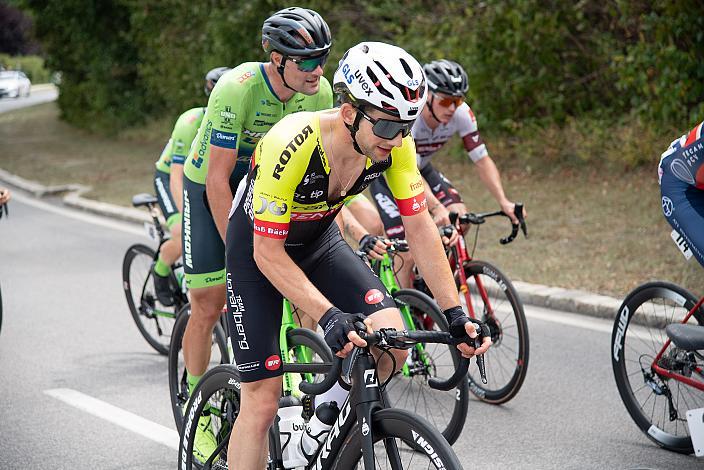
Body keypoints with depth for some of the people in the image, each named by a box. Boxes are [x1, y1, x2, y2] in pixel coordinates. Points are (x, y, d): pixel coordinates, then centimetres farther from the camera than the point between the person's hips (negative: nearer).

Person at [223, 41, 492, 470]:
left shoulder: (394, 143, -21)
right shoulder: (292, 145, -36)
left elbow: (420, 227, -12)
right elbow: (267, 252, -31)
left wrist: (455, 313, -18)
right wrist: (330, 317, -41)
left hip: (320, 241, 5)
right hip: (258, 247, -4)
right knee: (263, 401, -10)